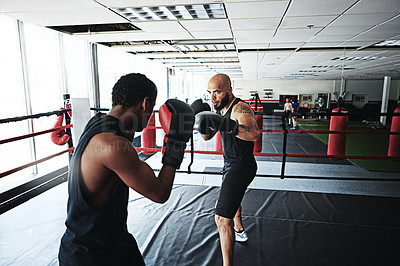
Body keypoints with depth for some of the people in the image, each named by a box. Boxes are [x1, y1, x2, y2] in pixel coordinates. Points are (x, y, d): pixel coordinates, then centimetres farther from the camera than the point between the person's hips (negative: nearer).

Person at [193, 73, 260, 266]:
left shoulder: (240, 108, -23)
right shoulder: (221, 109, 5)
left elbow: (255, 134, -40)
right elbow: (207, 136, 9)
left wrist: (225, 124, -50)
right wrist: (200, 120, -10)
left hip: (241, 167, -10)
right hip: (231, 164, 11)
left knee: (222, 218, -14)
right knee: (231, 197, 33)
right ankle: (239, 231, 59)